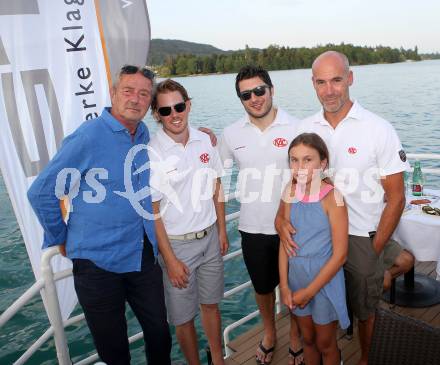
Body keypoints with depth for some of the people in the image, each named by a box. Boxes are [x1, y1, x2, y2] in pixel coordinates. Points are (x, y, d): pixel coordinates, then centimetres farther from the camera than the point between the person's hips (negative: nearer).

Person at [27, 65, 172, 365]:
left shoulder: (145, 136, 3)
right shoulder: (87, 138, -16)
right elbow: (41, 192, -10)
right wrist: (60, 239, -2)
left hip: (145, 258, 5)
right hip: (98, 262, -5)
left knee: (159, 334, 17)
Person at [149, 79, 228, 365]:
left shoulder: (205, 141, -3)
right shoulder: (151, 154, -16)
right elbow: (152, 211, -13)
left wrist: (222, 231, 9)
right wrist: (170, 259, -12)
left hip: (209, 237, 4)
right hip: (177, 243, -4)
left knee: (211, 304, 20)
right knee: (184, 316, 11)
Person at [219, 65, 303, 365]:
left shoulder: (296, 128, -9)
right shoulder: (231, 134, -2)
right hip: (252, 228, 2)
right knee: (263, 287, 21)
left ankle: (296, 338, 42)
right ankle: (269, 334, 47)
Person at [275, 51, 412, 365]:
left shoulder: (379, 130, -11)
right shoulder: (305, 129, -1)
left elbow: (396, 197, -8)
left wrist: (375, 250, -8)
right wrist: (281, 217, -13)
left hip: (362, 239, -2)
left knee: (365, 310, 17)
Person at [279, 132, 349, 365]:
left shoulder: (332, 197, -21)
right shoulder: (290, 192, -6)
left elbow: (339, 255, -19)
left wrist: (310, 291, -14)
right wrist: (284, 285, -5)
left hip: (324, 278, -4)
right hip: (296, 275, 4)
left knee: (325, 344, 18)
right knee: (307, 339, 24)